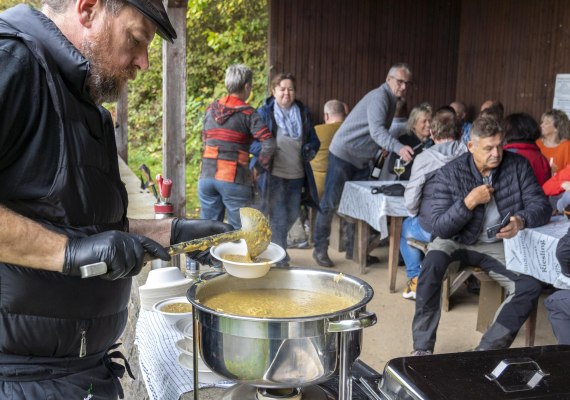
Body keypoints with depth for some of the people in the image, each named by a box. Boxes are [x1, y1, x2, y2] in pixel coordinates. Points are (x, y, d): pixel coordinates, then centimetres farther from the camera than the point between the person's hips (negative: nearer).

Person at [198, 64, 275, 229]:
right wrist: (260, 166, 1)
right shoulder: (247, 113, -6)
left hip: (207, 176, 5)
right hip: (235, 180, -5)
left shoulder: (211, 109, 10)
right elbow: (269, 143, -14)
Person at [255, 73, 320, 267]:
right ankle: (279, 258, 12)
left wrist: (310, 149, -6)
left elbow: (314, 139, 16)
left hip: (297, 174, 5)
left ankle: (277, 242, 42)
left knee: (292, 215, 17)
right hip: (274, 174, -5)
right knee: (279, 218, -3)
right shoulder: (264, 112, -5)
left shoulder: (303, 112, 9)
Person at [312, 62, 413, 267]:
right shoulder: (379, 97, -20)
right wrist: (399, 148, -49)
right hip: (343, 154, -9)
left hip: (362, 159, 9)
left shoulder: (391, 100, 10)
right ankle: (320, 249, 6)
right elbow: (376, 130, -36)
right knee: (331, 203, -2)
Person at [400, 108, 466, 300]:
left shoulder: (425, 157, -13)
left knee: (405, 227, 28)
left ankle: (416, 279, 29)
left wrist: (414, 214, 8)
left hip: (433, 230, -4)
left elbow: (411, 200, -14)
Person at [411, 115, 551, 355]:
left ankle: (487, 351, -13)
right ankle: (422, 348, -23)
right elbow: (439, 228, -15)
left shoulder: (517, 166, -6)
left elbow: (542, 206, -8)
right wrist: (469, 202, -28)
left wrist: (521, 221, -30)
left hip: (500, 246, 2)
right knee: (433, 261, -32)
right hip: (458, 242, -2)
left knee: (530, 287, -21)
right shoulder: (450, 174, -12)